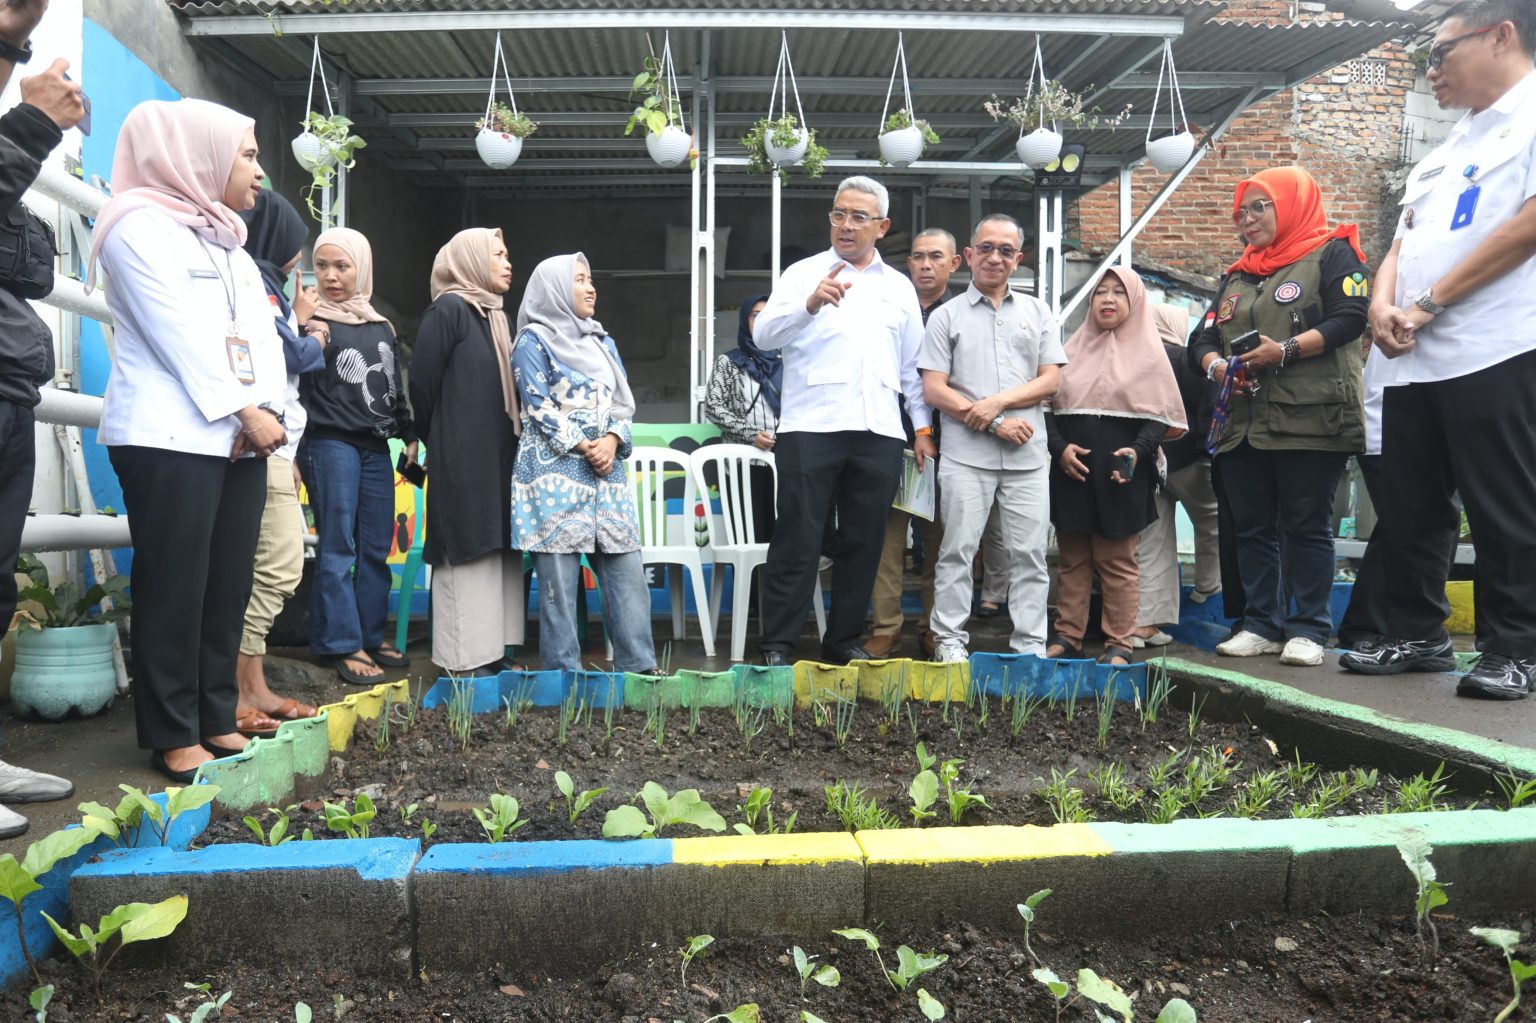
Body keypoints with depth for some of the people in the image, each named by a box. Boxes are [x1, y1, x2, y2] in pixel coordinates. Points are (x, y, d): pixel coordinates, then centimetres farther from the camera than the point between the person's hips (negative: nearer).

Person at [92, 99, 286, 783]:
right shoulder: (140, 225, -2)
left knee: (229, 584, 5)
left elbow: (263, 336, 12)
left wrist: (268, 411, -3)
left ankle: (217, 719, 13)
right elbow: (179, 336, -12)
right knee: (175, 586, -5)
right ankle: (173, 737, 3)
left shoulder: (231, 246, 22)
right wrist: (246, 411, -13)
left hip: (242, 439, 7)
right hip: (171, 438, -7)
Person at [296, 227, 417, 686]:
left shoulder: (381, 325, 16)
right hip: (330, 445, -5)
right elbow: (296, 384, -5)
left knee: (376, 548, 7)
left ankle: (371, 636, 15)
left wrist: (409, 435, 19)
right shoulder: (312, 321, -1)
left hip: (376, 447, 6)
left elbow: (396, 387, 21)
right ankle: (343, 644, -2)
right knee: (338, 547, -6)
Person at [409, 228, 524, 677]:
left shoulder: (495, 316, 18)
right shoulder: (448, 311, -7)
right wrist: (438, 443, 1)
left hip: (499, 456, 8)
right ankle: (466, 659, 2)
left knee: (497, 551, 9)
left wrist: (510, 445, 11)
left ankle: (492, 651, 17)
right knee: (468, 552, -5)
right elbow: (423, 382, -9)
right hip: (463, 459, -8)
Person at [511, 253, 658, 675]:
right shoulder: (533, 339, 1)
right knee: (559, 574, -5)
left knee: (626, 568, 1)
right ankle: (564, 674, 2)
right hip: (555, 473, -6)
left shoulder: (602, 342, 19)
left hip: (607, 471, 6)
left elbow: (623, 403, 14)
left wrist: (612, 441, -5)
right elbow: (539, 407, -7)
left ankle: (639, 666, 6)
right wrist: (584, 448, -13)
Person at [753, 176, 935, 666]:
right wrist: (810, 304, -24)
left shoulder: (899, 287, 18)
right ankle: (778, 644, 4)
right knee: (798, 540, -3)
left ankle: (844, 640, 19)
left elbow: (912, 365, 21)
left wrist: (923, 427, 15)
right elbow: (764, 335, -8)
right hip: (810, 427, -3)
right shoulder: (804, 273, 7)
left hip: (879, 434, 4)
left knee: (863, 542, 7)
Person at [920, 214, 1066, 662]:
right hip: (965, 455, -2)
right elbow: (933, 390, -2)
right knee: (957, 550, 0)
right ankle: (950, 641, 9)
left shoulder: (1037, 312, 15)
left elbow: (1051, 379, 7)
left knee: (1030, 554, 5)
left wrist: (999, 401, -10)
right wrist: (994, 424, -9)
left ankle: (1030, 645, 13)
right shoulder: (947, 316, 7)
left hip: (1028, 456, 3)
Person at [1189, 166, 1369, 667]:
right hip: (1242, 424, 7)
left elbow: (1349, 317, -10)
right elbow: (1204, 339, 18)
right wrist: (1215, 364, -5)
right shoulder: (1237, 275, 22)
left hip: (1310, 420, -6)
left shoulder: (1331, 253, 4)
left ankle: (1308, 630, 5)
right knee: (1252, 528, 7)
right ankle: (1261, 625, 15)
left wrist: (1286, 350, -20)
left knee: (1306, 527, -2)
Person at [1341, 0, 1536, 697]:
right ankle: (1416, 636, 21)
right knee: (1408, 511, 11)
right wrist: (1382, 304, -3)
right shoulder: (1442, 155, 24)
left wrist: (1428, 303, -13)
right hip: (1414, 362, 8)